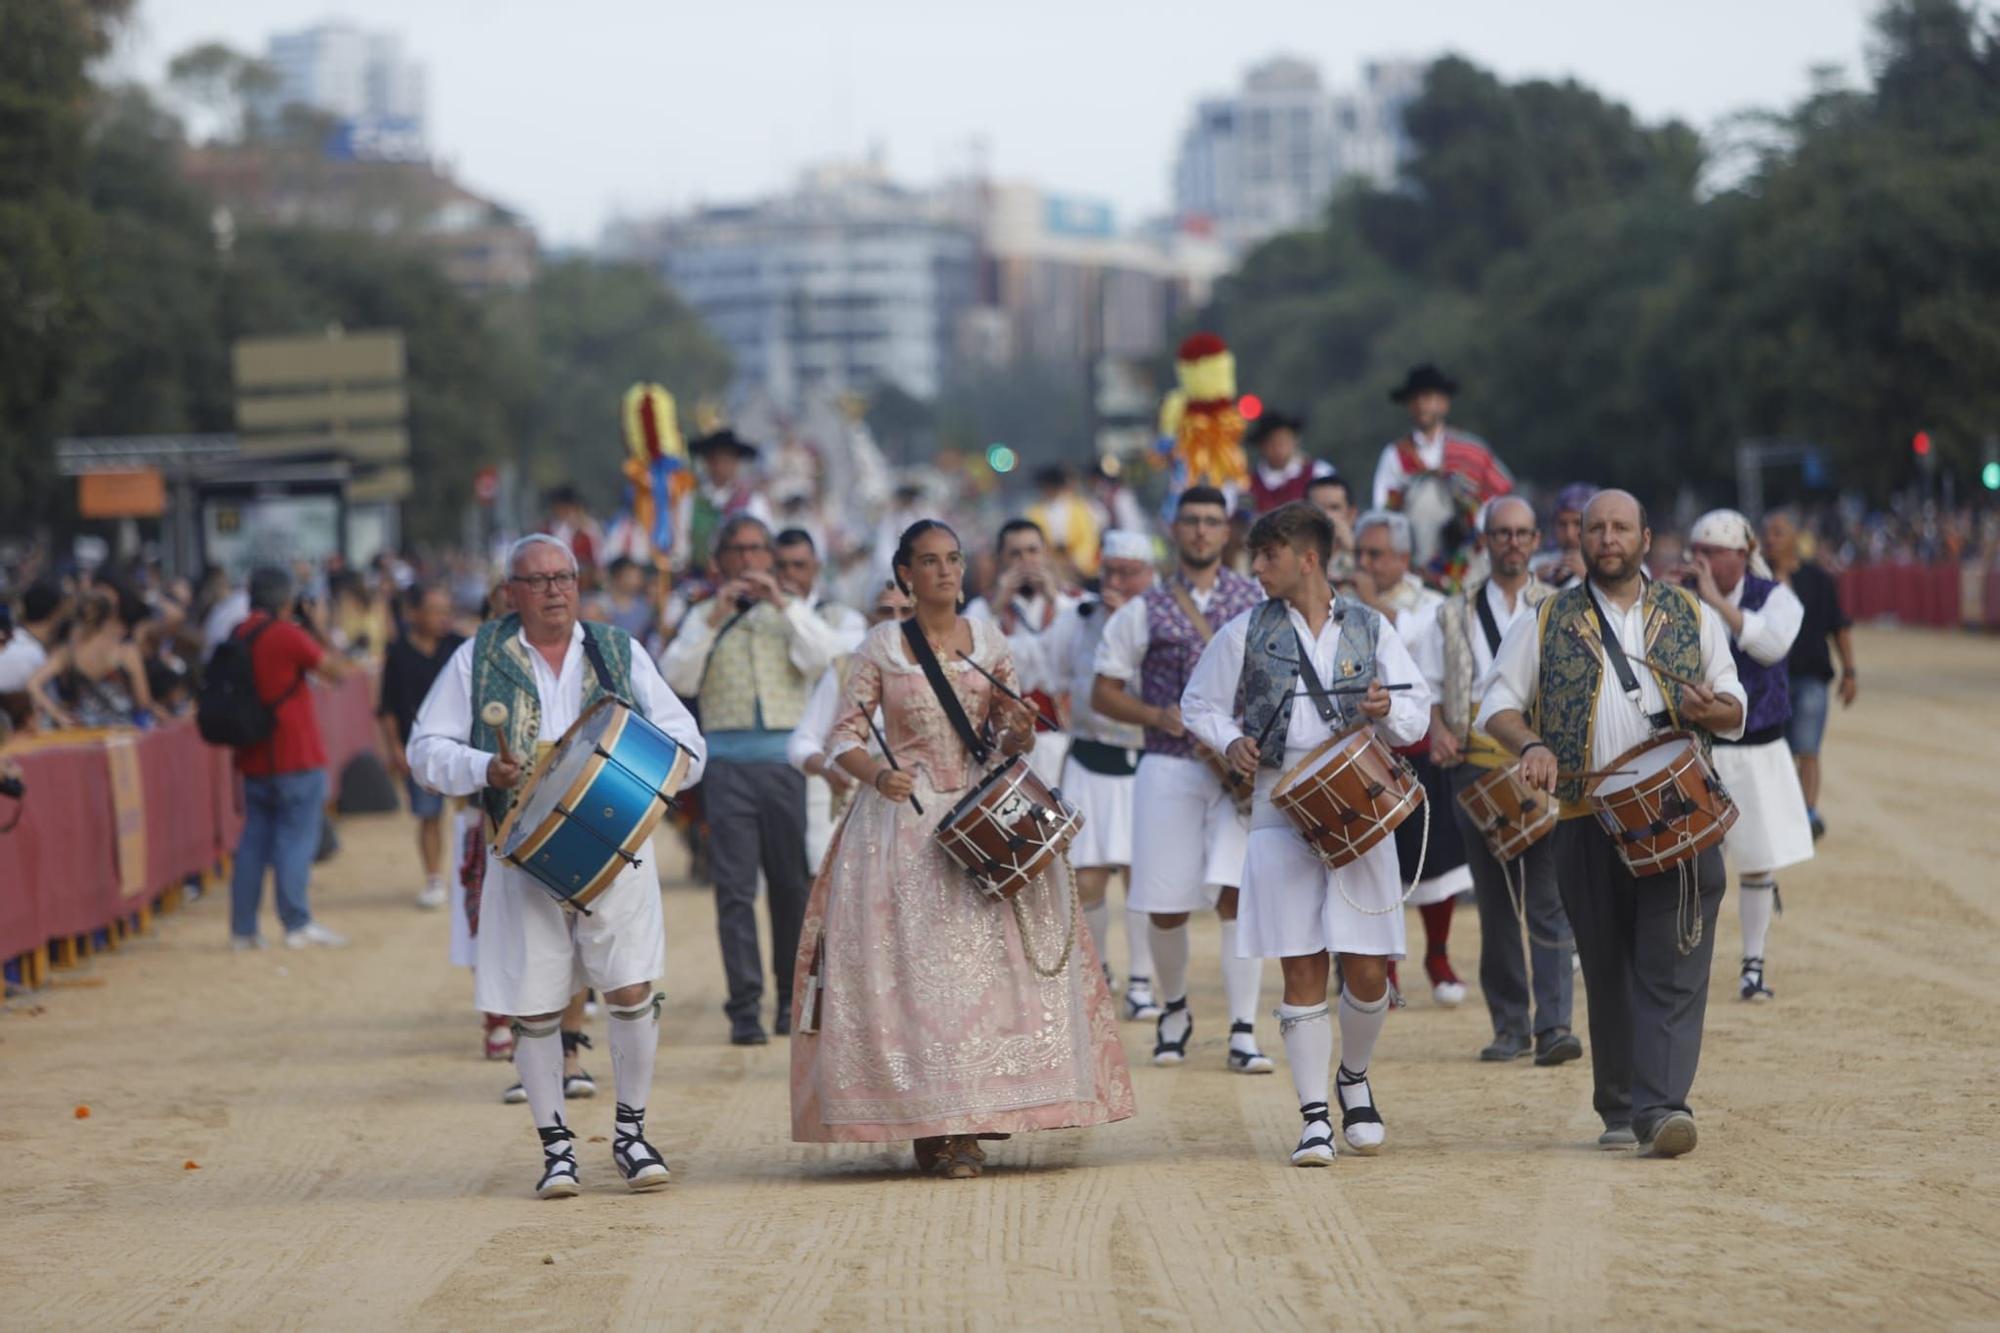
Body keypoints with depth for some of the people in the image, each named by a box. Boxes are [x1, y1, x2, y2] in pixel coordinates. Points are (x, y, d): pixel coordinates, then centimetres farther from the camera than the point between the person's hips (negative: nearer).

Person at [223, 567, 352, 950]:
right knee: (297, 839, -2)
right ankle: (298, 924, -2)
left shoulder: (239, 636, 8)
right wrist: (319, 631, 6)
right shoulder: (286, 635, -14)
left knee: (254, 839, 10)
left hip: (254, 758, 7)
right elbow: (337, 670, -7)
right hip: (296, 758, -7)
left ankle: (243, 929, 9)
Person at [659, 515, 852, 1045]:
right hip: (729, 759, -1)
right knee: (735, 888, -6)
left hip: (787, 758, 1)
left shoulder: (793, 612, 14)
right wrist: (714, 618, -11)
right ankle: (745, 1009, -7)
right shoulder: (703, 619, 11)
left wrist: (783, 604, -10)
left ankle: (793, 999, 18)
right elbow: (677, 678, -3)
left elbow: (828, 659, -4)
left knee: (794, 883, 4)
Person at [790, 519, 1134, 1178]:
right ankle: (931, 1127, -5)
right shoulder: (881, 648, 3)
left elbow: (1010, 740, 12)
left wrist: (1019, 734, -12)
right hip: (904, 818, -2)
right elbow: (845, 735, -1)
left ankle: (968, 1124, -2)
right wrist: (877, 773, -21)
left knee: (987, 957, -7)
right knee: (913, 963, -9)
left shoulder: (989, 642, 9)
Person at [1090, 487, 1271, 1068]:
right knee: (1166, 907, 4)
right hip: (1170, 769, 0)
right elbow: (1103, 693, 7)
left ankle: (1242, 1032, -9)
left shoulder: (1258, 601, 8)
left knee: (1236, 894, -13)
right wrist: (1159, 717, -10)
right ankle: (1173, 1008, 30)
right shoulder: (1143, 612, 5)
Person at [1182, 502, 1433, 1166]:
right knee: (1303, 972, -4)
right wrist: (1231, 740, -4)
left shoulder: (1368, 626, 9)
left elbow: (1418, 707, 10)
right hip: (1282, 814, 0)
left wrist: (1387, 708, -12)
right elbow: (1199, 705, 16)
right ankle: (1314, 1117, 3)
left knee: (1368, 973, -1)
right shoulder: (1245, 633, 7)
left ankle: (1355, 1079, 27)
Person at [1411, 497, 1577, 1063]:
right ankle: (1510, 1025, 13)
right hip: (1476, 767, 2)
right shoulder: (1454, 614, 14)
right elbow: (1424, 680, 13)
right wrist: (1436, 727, -6)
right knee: (1495, 903, 6)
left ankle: (1554, 1023, -15)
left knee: (1547, 900, -11)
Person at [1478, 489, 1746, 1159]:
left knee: (1673, 968, -12)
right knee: (1608, 972, 6)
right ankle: (1618, 1109, 17)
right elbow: (1498, 701, 9)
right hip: (1587, 821, 1)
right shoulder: (1547, 621, 11)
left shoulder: (1691, 617, 13)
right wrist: (1530, 745, -11)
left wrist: (1713, 709, -8)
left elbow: (1734, 704, 16)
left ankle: (1662, 1105, -19)